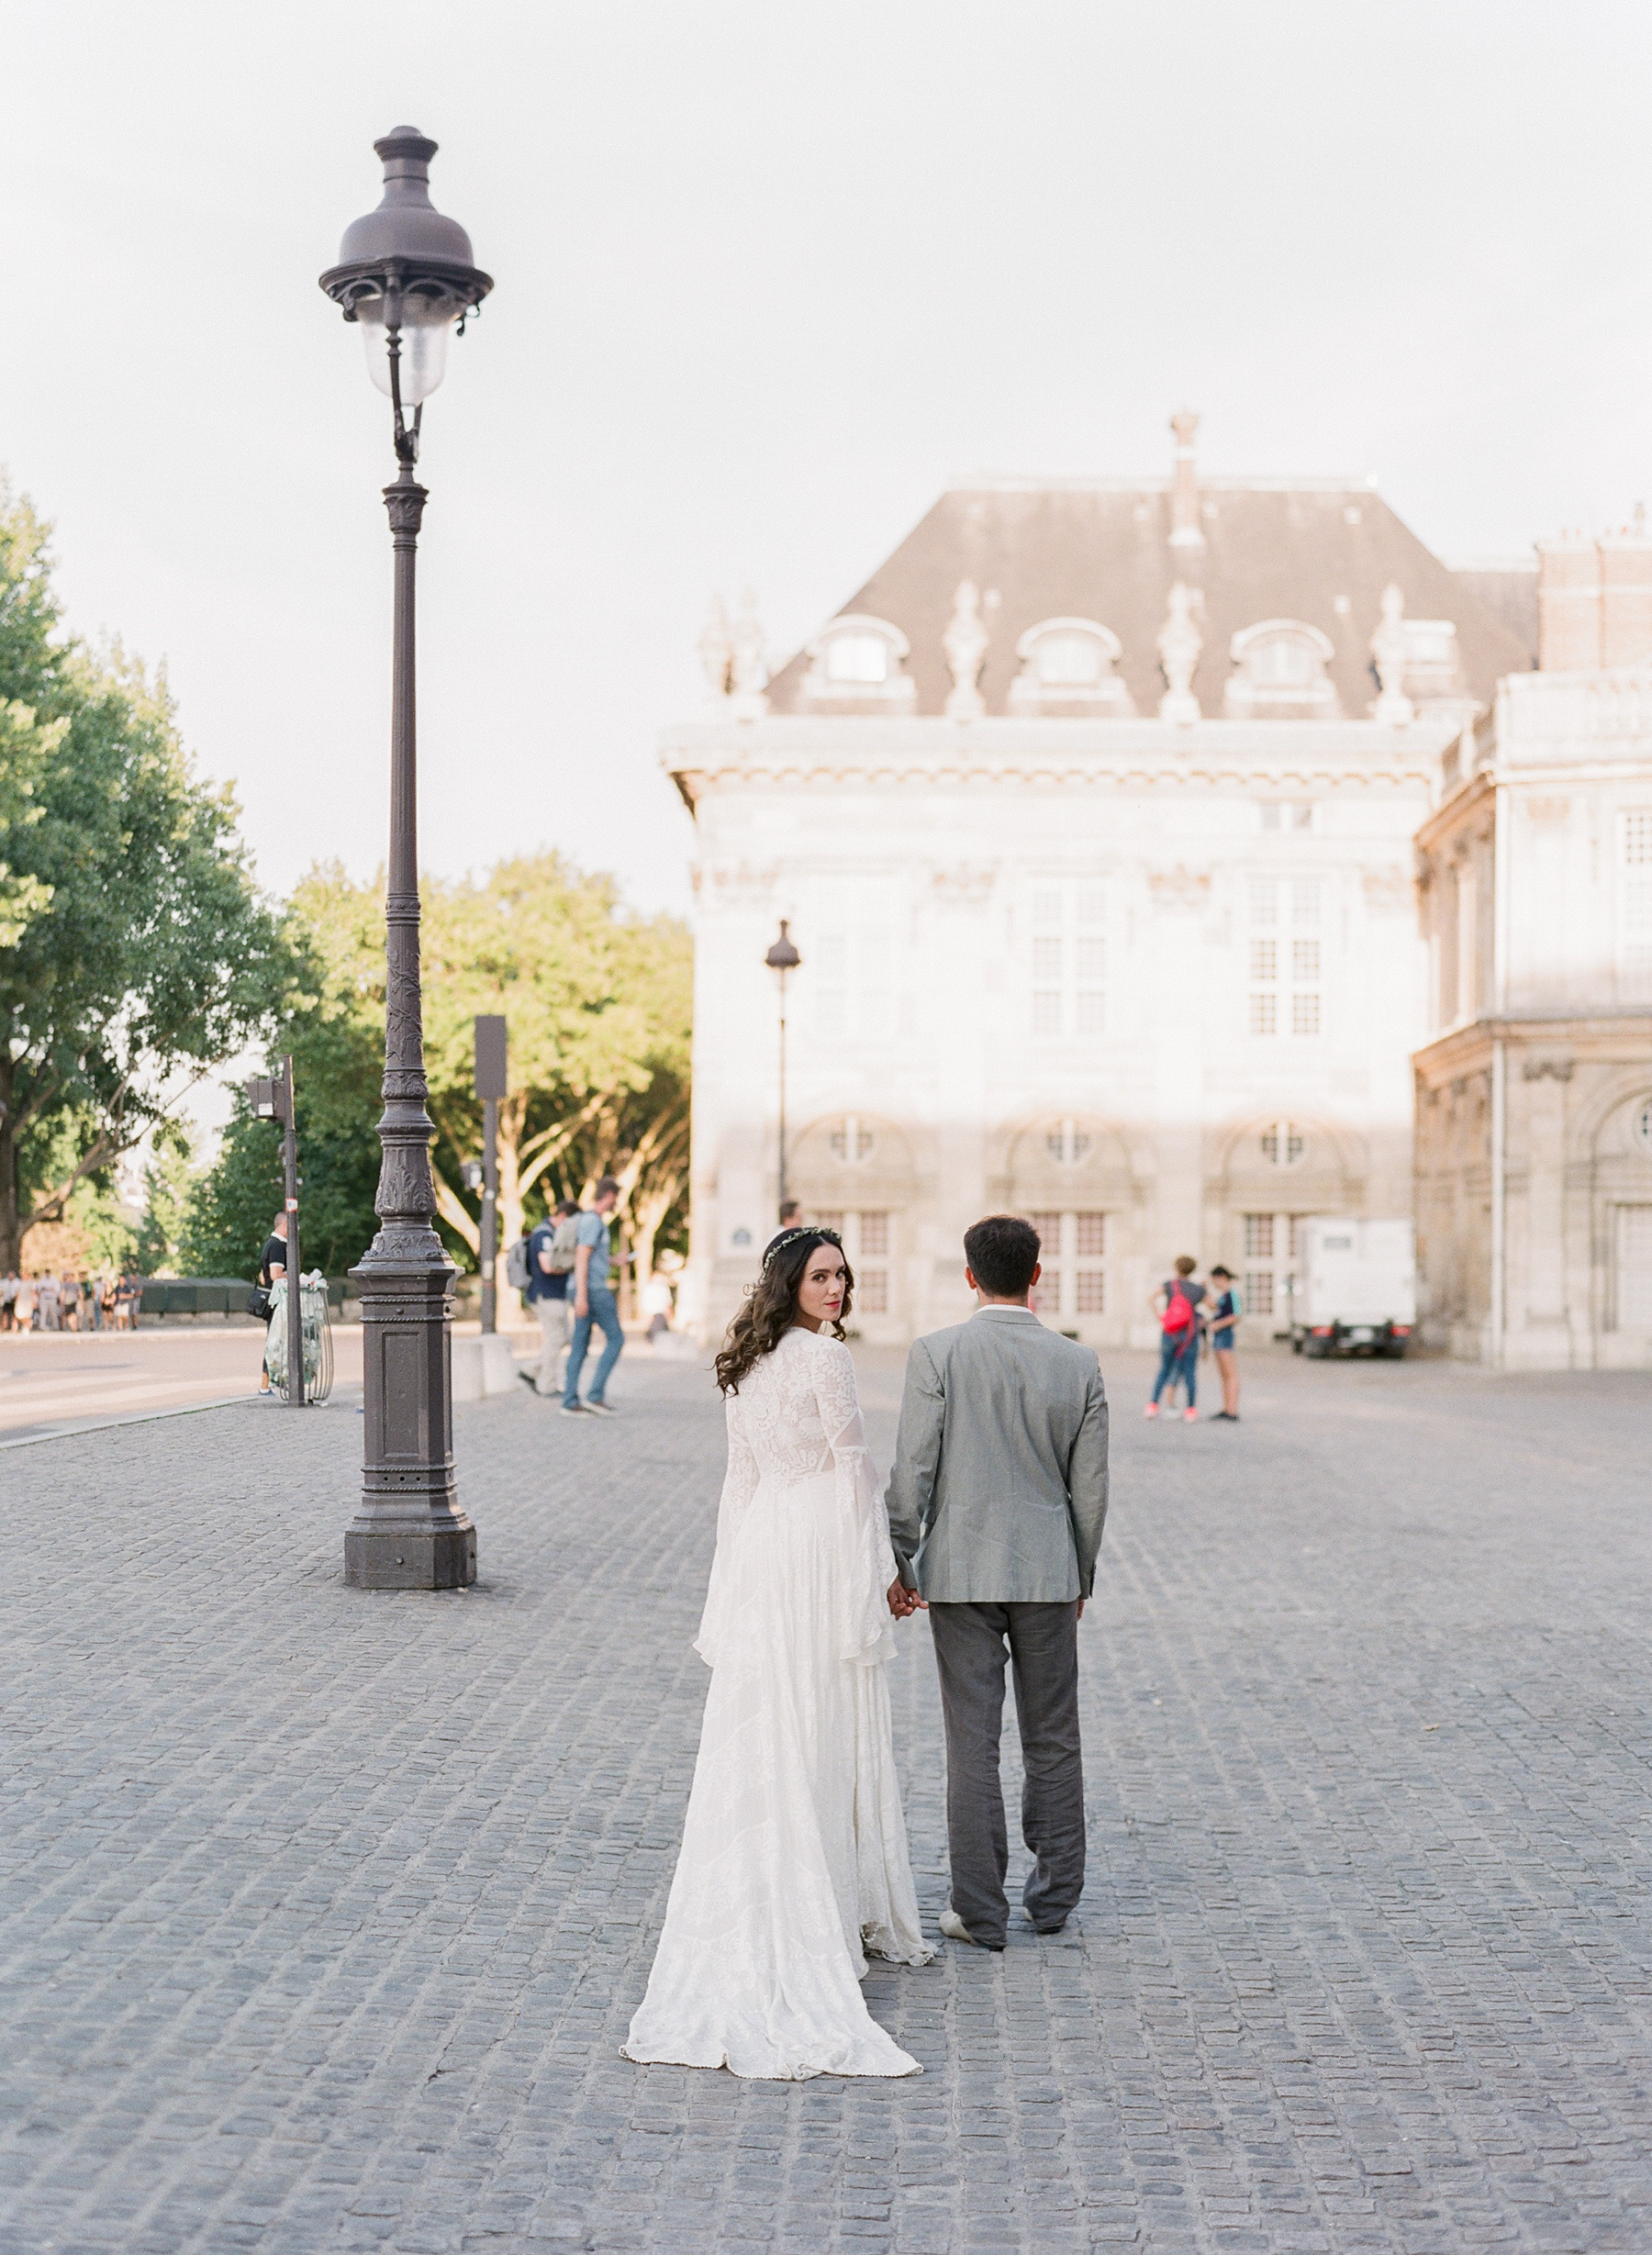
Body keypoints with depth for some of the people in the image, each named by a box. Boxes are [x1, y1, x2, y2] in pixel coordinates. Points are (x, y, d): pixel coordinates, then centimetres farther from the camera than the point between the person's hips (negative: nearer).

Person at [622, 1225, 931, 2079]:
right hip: (822, 1553, -7)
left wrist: (733, 1579, 17)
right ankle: (837, 1912, 6)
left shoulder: (745, 1366, 11)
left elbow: (741, 1477, 14)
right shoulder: (825, 1358, -12)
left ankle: (756, 1915, 14)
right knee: (823, 1742, 0)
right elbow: (852, 1468, -11)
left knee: (762, 1740, 9)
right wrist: (879, 1572, -3)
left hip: (759, 1545, 7)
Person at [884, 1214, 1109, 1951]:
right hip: (1049, 1572, 2)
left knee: (973, 1743, 3)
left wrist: (901, 1565, 1)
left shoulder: (937, 1354, -9)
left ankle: (980, 1911, 7)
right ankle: (1054, 1894, 23)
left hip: (959, 1572, -2)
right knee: (1053, 1739, 14)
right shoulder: (1077, 1363, -2)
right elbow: (1090, 1486, 2)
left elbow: (911, 1472, -10)